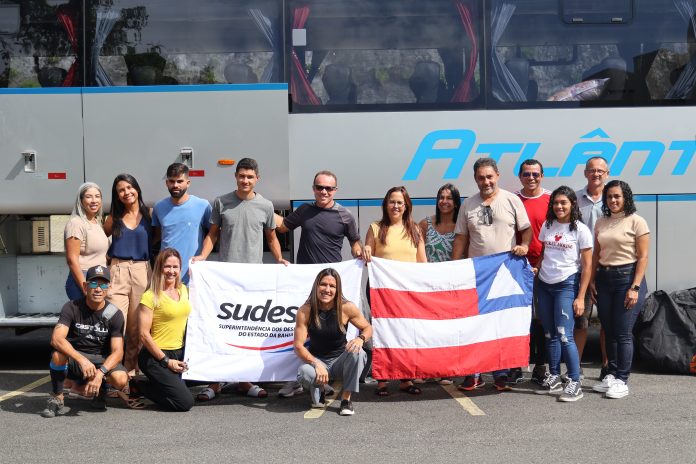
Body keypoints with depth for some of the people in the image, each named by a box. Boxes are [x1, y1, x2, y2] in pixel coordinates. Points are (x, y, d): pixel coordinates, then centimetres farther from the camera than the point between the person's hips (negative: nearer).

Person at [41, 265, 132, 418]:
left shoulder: (114, 314, -9)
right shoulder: (72, 308, -12)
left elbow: (117, 351, -14)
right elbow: (56, 339, -26)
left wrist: (100, 373, -33)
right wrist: (82, 360, -39)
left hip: (102, 360, 1)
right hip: (74, 358, -1)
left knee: (120, 379, -29)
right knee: (58, 354, -35)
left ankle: (84, 386, 8)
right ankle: (56, 398, -10)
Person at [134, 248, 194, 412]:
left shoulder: (184, 290, 9)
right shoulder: (151, 296, -11)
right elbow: (144, 335, -13)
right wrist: (166, 361, -14)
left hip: (180, 353, 7)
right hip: (155, 356, -7)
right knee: (185, 402, -14)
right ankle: (139, 387, 4)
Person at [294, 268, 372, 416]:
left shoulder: (346, 308, -13)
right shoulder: (305, 311, -14)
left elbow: (368, 328, 1)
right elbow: (298, 346, -14)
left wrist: (360, 338, -24)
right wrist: (317, 364, -30)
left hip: (340, 359, 1)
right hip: (316, 360, 0)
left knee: (358, 353, -32)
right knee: (304, 373, -34)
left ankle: (346, 398, -12)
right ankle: (318, 393, 5)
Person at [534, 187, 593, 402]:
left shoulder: (580, 230, -4)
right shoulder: (547, 226, 10)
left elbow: (587, 265, -5)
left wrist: (580, 297, -9)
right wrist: (537, 270, 2)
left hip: (567, 285, -5)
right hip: (544, 285, 5)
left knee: (564, 335, -11)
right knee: (550, 335, 9)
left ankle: (575, 383, -4)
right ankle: (554, 378, 20)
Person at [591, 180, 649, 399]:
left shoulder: (636, 222, -5)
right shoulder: (601, 222, 11)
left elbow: (643, 257, -8)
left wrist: (635, 287, -14)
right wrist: (591, 281, 6)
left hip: (627, 276, -5)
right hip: (604, 278, 5)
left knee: (623, 332, -5)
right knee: (609, 331, 9)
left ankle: (622, 380, 2)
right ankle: (611, 375, 19)